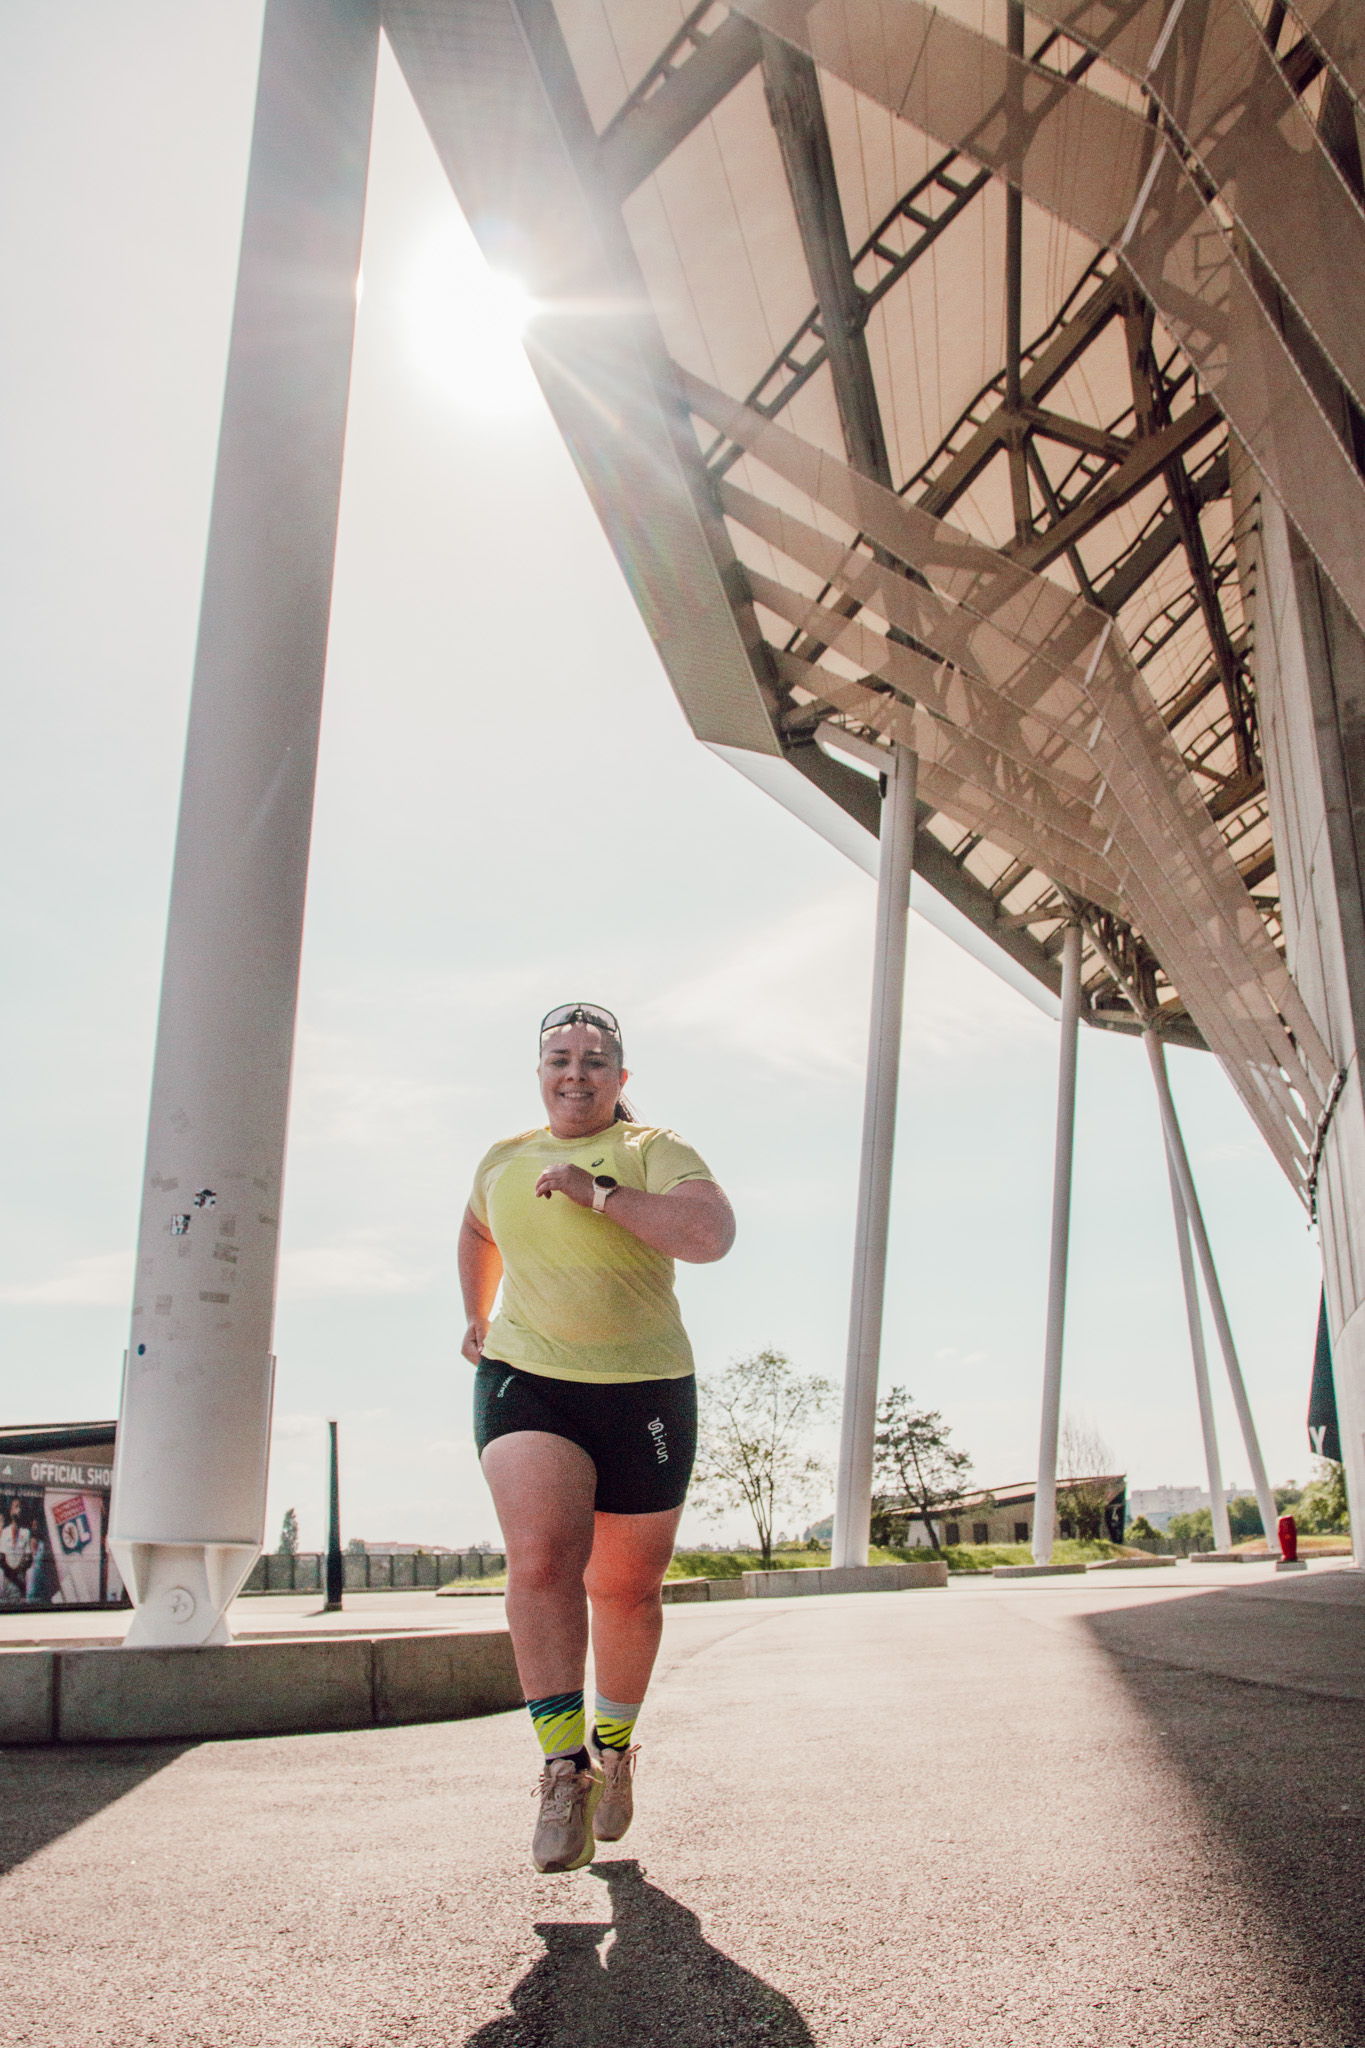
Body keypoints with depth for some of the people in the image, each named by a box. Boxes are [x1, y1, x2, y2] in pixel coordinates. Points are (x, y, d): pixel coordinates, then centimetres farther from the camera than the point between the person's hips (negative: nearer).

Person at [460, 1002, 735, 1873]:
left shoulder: (652, 1152, -2)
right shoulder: (503, 1159, 11)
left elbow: (715, 1233, -21)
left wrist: (598, 1192, -23)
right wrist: (478, 1318, 31)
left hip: (643, 1392, -1)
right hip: (526, 1381, 2)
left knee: (626, 1589, 8)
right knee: (541, 1556, -23)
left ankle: (616, 1745, 33)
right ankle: (564, 1768, -16)